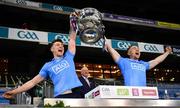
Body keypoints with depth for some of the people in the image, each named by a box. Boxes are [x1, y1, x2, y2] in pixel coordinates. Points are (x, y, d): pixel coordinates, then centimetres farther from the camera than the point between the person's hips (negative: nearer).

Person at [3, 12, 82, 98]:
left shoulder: (68, 57, 19)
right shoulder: (48, 66, 15)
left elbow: (72, 39, 17)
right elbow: (33, 82, 14)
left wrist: (72, 22, 10)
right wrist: (14, 92, 10)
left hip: (76, 93, 2)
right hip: (60, 96, -1)